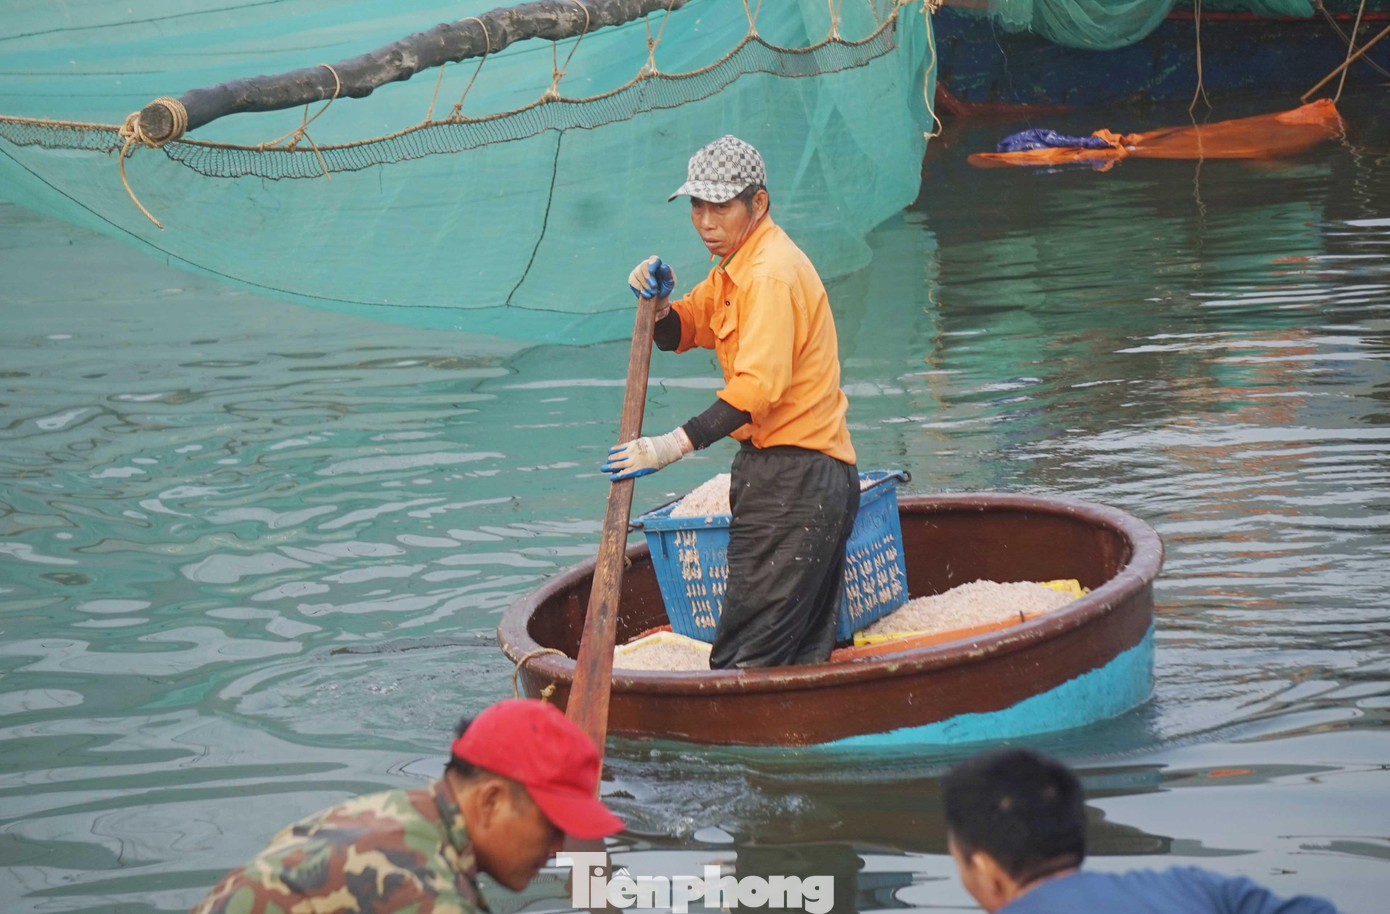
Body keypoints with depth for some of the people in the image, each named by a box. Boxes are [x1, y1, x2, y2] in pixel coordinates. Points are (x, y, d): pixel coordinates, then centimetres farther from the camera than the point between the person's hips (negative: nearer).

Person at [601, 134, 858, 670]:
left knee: (746, 659, -15)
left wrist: (673, 447, -27)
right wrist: (659, 304, 1)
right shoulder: (735, 269, 18)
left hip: (796, 479, -11)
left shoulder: (773, 273, -15)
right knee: (804, 659, 10)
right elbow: (679, 334, 24)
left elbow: (758, 388, -24)